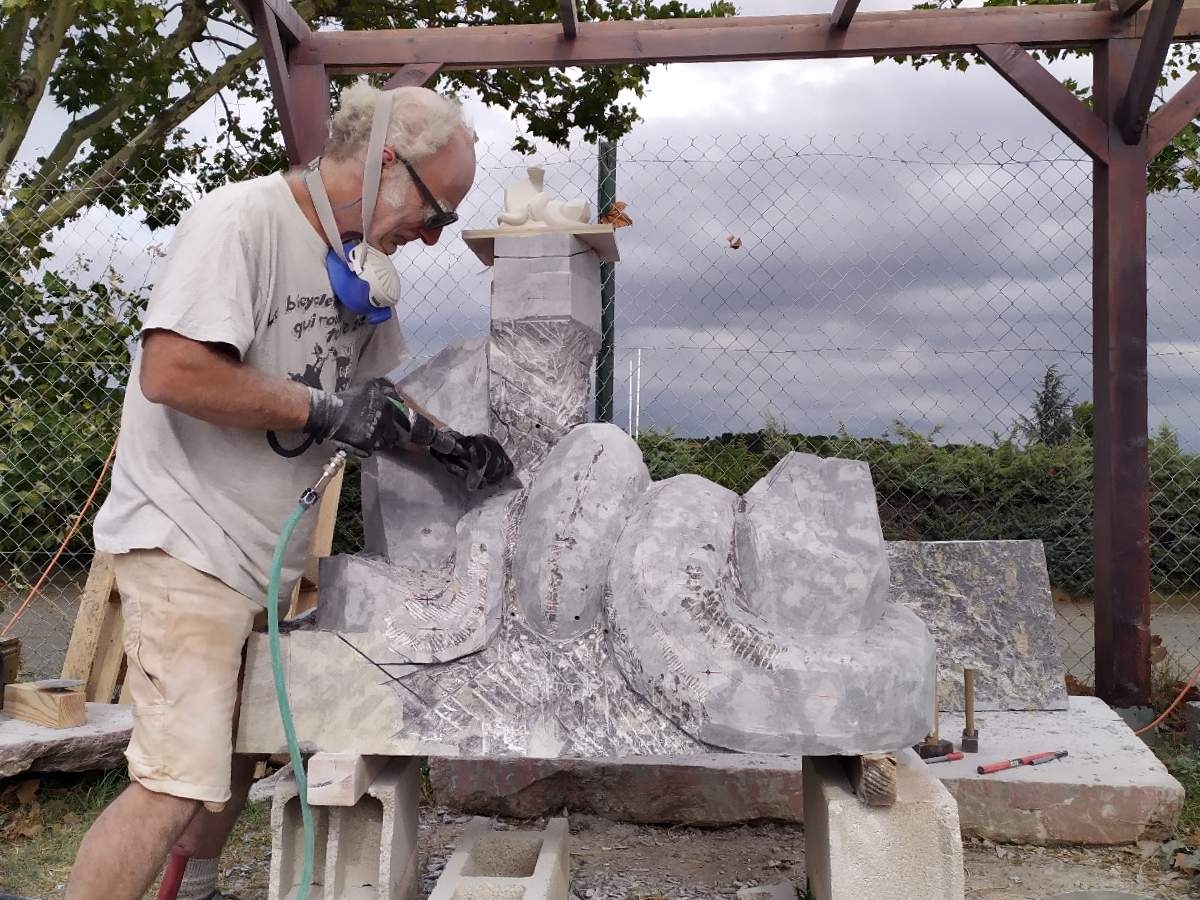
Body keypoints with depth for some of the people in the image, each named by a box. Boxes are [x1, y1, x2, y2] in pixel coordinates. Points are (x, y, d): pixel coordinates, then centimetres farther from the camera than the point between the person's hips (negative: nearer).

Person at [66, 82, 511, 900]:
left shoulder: (366, 264, 11)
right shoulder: (244, 219, -17)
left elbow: (379, 391, 20)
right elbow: (170, 372, -26)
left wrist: (446, 441, 2)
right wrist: (325, 410, -20)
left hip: (271, 555, 9)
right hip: (189, 542, -9)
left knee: (241, 748, 17)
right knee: (178, 783, -12)